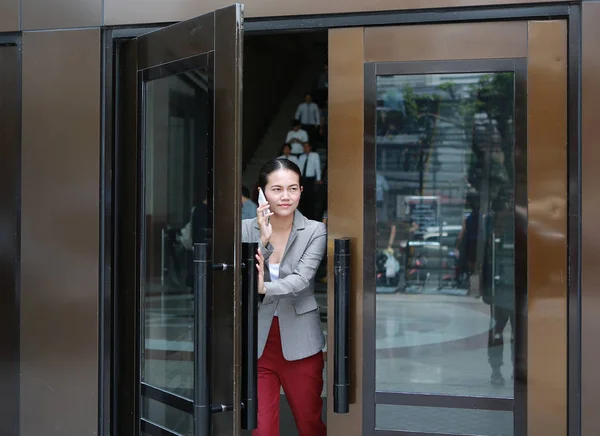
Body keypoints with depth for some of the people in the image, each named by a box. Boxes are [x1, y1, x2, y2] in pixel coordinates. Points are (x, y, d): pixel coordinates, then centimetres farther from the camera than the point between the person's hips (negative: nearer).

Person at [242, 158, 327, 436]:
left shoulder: (315, 231, -4)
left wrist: (263, 288, -37)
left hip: (300, 343, -1)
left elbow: (301, 280, -18)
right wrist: (264, 241, -21)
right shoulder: (247, 229, 0)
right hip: (256, 342, 1)